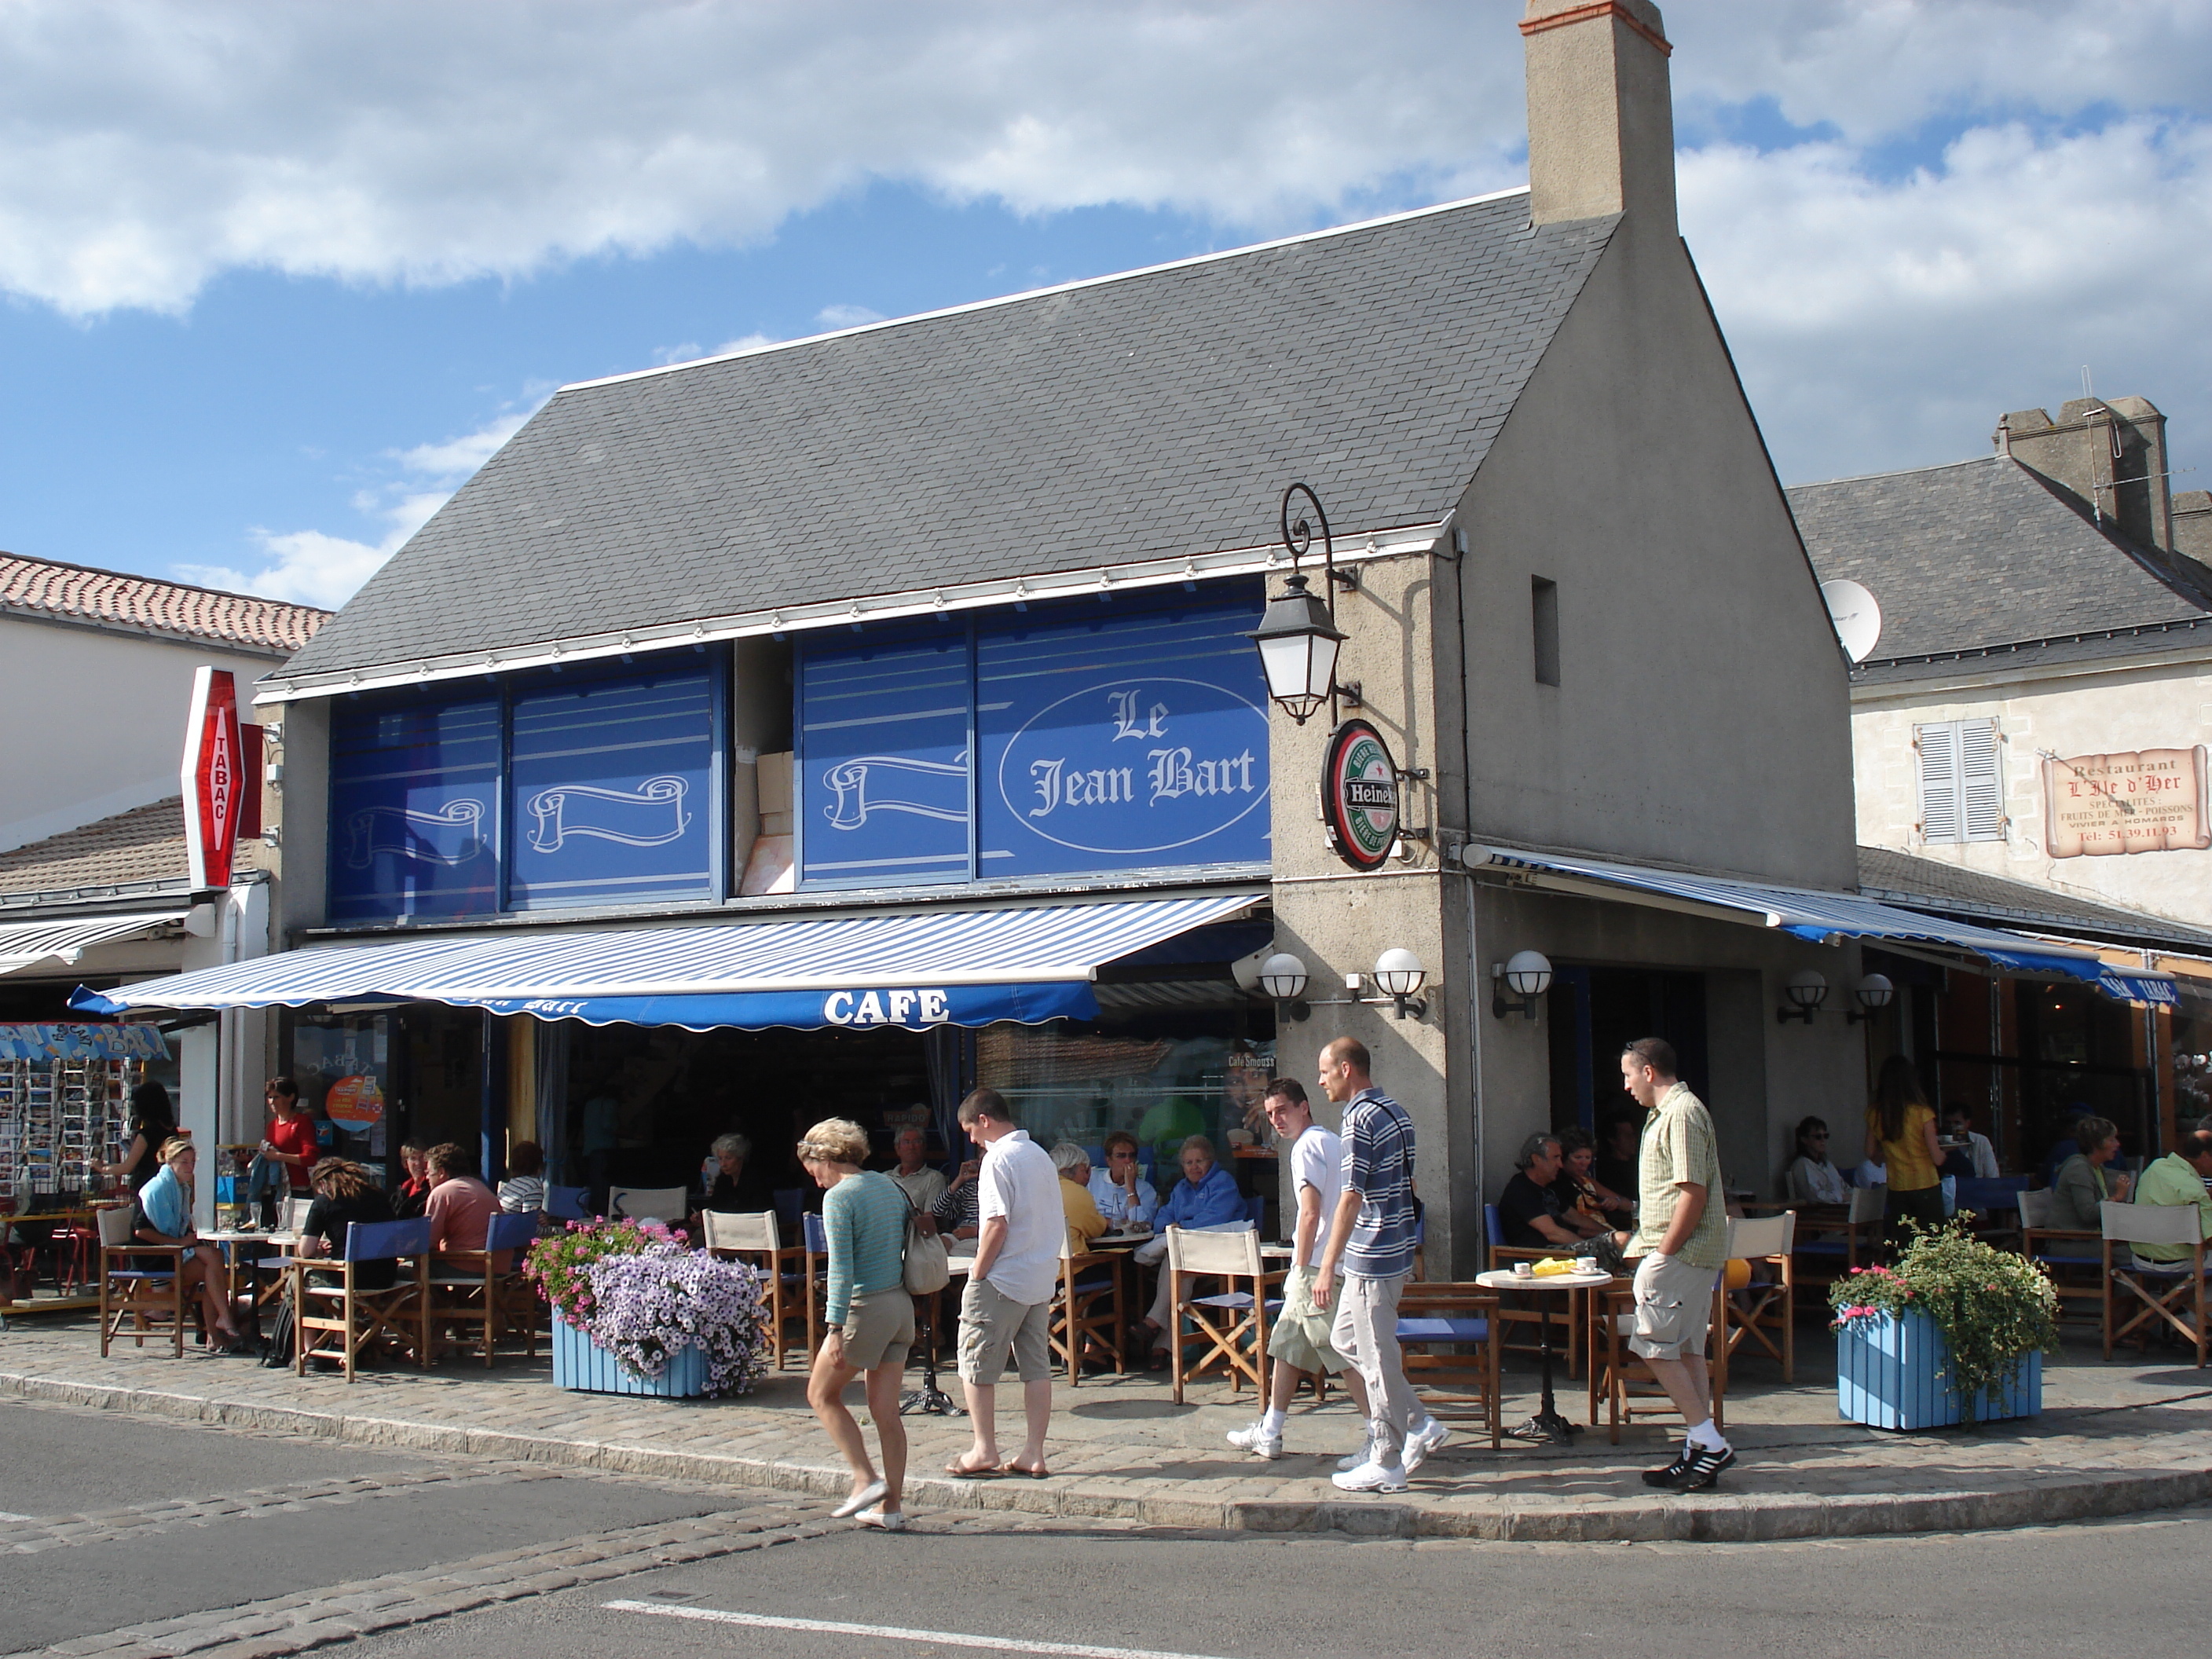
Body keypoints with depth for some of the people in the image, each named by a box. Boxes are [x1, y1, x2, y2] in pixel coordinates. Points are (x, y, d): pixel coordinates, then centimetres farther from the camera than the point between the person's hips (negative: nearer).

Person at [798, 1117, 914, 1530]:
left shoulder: (839, 1197, -13)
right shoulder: (890, 1186, 10)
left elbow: (841, 1269, -19)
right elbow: (910, 1244, 16)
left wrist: (834, 1330, -20)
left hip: (865, 1308, -7)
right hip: (902, 1304, 7)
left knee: (822, 1394, 11)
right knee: (886, 1410, 10)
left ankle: (866, 1480, 3)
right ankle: (890, 1507, 10)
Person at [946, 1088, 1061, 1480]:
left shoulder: (998, 1158, -13)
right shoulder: (1041, 1156, 12)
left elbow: (997, 1225, -20)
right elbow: (1060, 1218, 16)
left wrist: (977, 1275, -11)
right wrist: (1049, 1264, 18)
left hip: (1002, 1282, -8)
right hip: (1042, 1279, 8)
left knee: (977, 1364, 2)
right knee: (1037, 1366, 8)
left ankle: (984, 1452, 4)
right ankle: (1034, 1454, 10)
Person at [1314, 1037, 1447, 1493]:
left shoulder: (1361, 1120, -18)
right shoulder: (1397, 1113, 11)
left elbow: (1351, 1199, -21)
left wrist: (1327, 1267, -19)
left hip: (1372, 1257, -10)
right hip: (1395, 1251, 10)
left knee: (1377, 1357, -1)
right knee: (1345, 1337, 19)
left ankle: (1386, 1465, 8)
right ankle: (1419, 1426, 20)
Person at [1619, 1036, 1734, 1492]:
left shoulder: (1682, 1113, -15)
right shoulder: (1667, 1113, 18)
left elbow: (1694, 1192, -21)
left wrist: (1664, 1252, -19)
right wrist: (1640, 1240, 18)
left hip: (1680, 1252, -10)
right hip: (1690, 1252, 10)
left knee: (1654, 1346, -9)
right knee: (1687, 1349, 10)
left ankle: (1708, 1442, -7)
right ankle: (1700, 1452, 12)